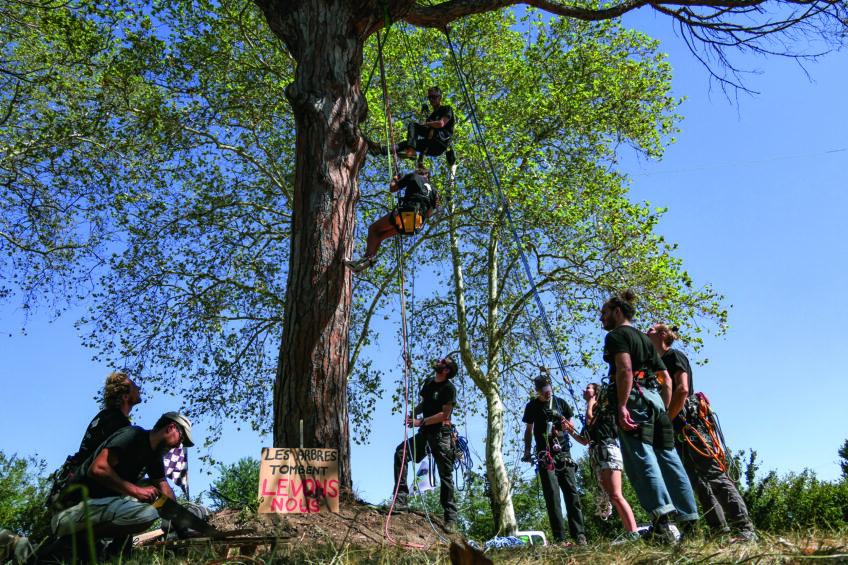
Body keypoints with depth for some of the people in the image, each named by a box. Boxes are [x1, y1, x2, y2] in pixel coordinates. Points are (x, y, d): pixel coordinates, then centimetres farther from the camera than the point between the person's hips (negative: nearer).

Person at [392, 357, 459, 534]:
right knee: (401, 453, -11)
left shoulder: (449, 388, -11)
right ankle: (400, 501, -8)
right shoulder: (429, 382, 12)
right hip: (424, 433, 7)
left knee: (446, 476, -1)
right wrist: (413, 413, 4)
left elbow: (444, 414, -16)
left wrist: (421, 422, -18)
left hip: (441, 435, -7)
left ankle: (451, 518, 11)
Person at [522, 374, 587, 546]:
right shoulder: (532, 406, 8)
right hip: (545, 455, -1)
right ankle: (560, 538, -4)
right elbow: (529, 430, 15)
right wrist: (527, 450, 5)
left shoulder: (560, 402, 10)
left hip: (563, 453, 1)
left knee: (571, 492, -4)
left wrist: (567, 424, -6)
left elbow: (571, 424, 17)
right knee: (552, 494, -6)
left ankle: (579, 535, 0)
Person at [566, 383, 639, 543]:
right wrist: (571, 432, 9)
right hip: (596, 455, 8)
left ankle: (634, 533, -20)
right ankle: (628, 533, 1)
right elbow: (585, 441, 24)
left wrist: (591, 403, 2)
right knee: (612, 496, 2)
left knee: (615, 495, -17)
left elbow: (590, 420, -14)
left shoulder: (604, 406, 4)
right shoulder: (593, 411, 25)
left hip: (608, 451, -8)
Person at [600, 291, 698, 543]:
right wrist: (664, 410, 23)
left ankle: (661, 516, -25)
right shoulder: (645, 339, 27)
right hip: (655, 398, 9)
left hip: (635, 399, -9)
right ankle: (689, 520, 7)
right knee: (668, 458, 6)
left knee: (641, 458, -14)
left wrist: (622, 405, -22)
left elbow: (625, 368, -17)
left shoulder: (616, 335, 1)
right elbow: (666, 379, 23)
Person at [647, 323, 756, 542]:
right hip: (678, 429, 9)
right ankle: (720, 530, 8)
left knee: (714, 475, -11)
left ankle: (744, 528, -9)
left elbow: (682, 389, -15)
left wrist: (666, 420, -14)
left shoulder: (674, 355, -1)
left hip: (690, 423, -9)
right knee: (698, 482, 5)